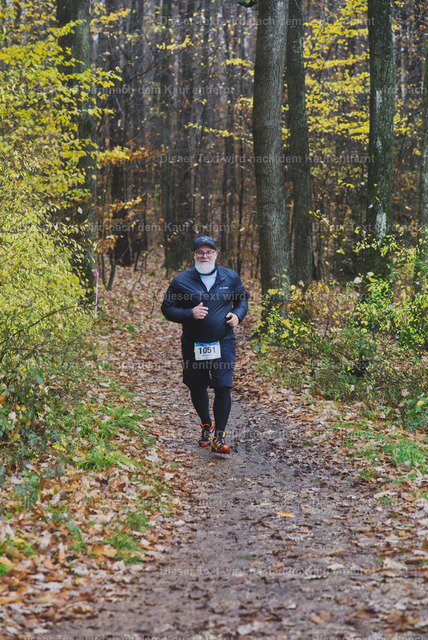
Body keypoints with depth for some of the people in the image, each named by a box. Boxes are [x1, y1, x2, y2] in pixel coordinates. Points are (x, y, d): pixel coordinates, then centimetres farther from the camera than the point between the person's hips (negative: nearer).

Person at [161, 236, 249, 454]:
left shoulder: (230, 277, 4)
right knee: (197, 388, 13)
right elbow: (167, 309, 0)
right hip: (194, 345, 1)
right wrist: (190, 314, -17)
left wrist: (238, 314, -2)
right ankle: (206, 425, 38)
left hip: (223, 344, -1)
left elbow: (243, 299, 19)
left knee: (223, 388, -11)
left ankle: (219, 435, -3)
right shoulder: (181, 281, -2)